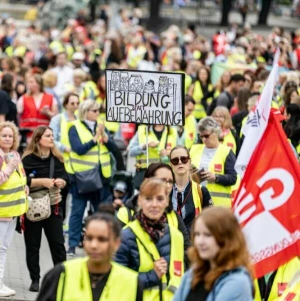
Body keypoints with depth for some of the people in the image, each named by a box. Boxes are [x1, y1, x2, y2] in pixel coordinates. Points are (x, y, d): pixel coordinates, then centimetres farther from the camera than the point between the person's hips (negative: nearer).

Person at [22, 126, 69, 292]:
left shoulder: (57, 158, 6)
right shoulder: (28, 159, -8)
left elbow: (65, 177, 12)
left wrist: (61, 182, -10)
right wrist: (41, 181, -20)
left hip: (53, 206, 3)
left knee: (58, 243, 3)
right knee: (32, 245, 4)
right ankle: (35, 280, 12)